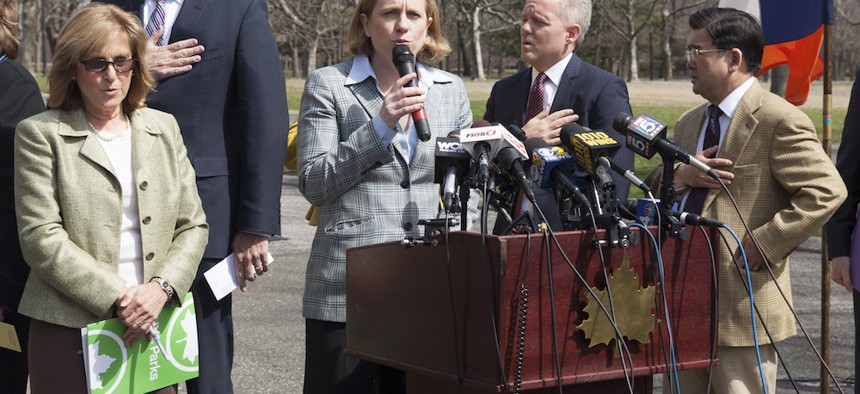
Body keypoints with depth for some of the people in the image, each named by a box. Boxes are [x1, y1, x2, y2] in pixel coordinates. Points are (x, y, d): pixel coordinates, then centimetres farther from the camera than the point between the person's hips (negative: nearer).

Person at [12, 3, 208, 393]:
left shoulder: (163, 128, 13)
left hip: (152, 327, 3)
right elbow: (40, 237, -8)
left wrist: (161, 288, -8)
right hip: (71, 332, -3)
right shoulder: (40, 134, 0)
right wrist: (116, 299, -14)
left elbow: (193, 225, 10)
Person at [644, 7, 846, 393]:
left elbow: (826, 191, -18)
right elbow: (654, 185, 19)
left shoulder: (780, 121, -11)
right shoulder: (689, 123, 16)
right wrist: (679, 175, -5)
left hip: (742, 301, -8)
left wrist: (763, 245, -20)